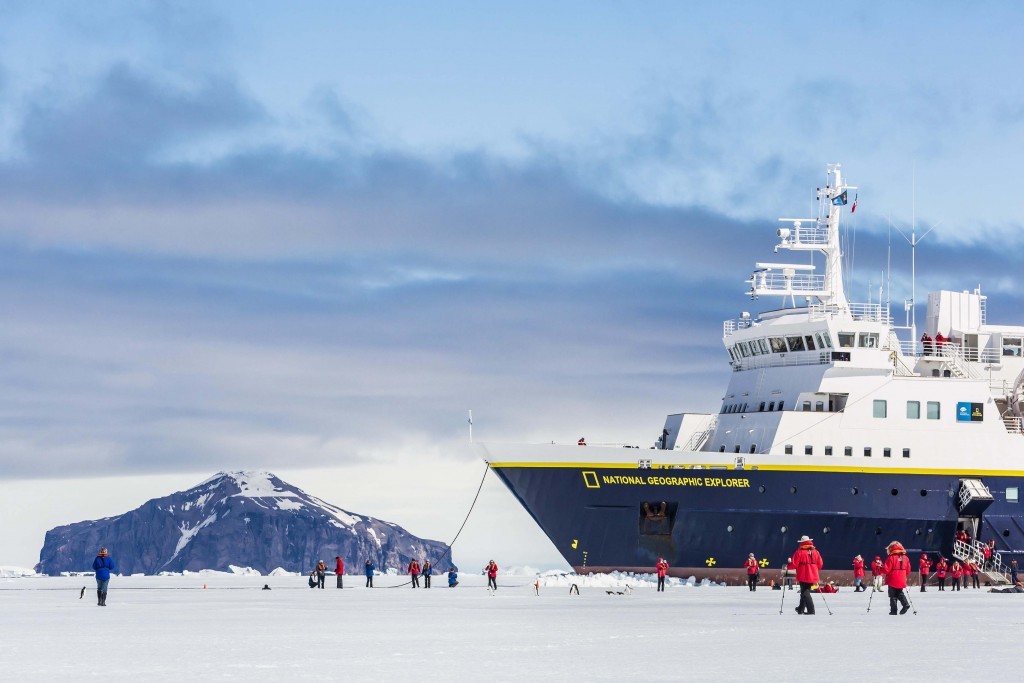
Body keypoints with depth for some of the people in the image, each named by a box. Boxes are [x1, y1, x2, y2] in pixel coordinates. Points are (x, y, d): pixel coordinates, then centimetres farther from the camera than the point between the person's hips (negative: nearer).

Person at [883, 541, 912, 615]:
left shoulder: (891, 558, -12)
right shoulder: (905, 558, 6)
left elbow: (887, 569, -14)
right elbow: (908, 570, 9)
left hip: (892, 581, -5)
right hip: (902, 581, 5)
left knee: (893, 596, 2)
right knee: (900, 593, 19)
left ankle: (893, 610, -1)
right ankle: (905, 603, -5)